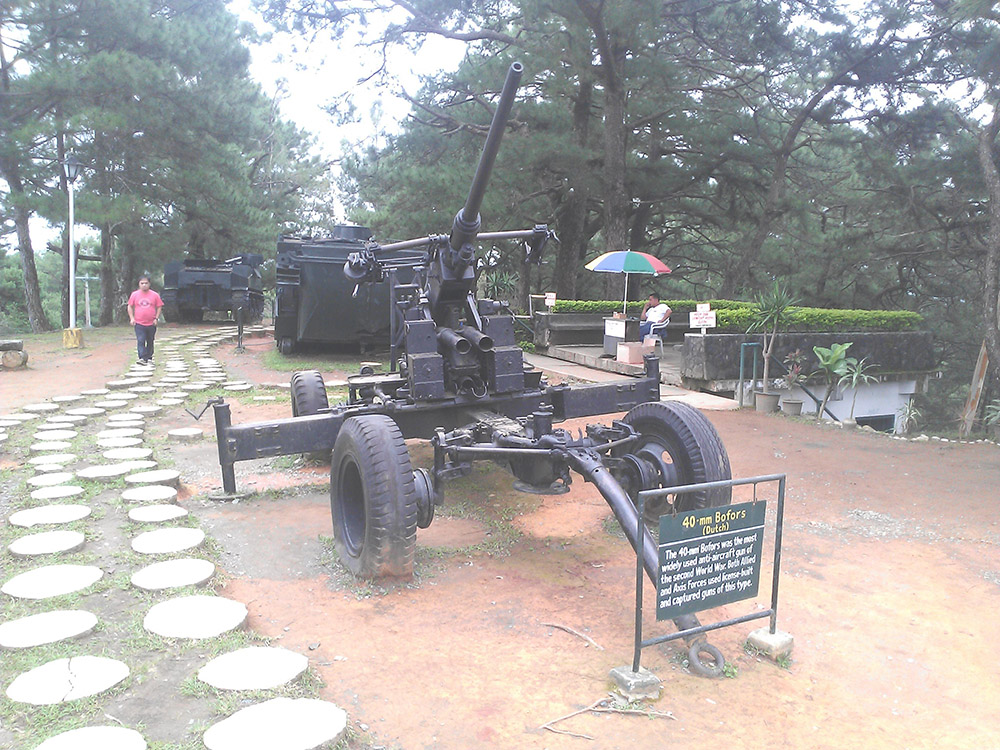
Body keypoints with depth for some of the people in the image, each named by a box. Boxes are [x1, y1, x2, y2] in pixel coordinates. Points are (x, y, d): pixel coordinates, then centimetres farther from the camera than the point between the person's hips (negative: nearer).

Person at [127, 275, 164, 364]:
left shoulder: (154, 295, 1)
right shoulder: (134, 294, 2)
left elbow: (159, 307, 6)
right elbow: (130, 307, 9)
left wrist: (156, 318, -4)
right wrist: (132, 318, -1)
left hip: (151, 323, 1)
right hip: (139, 323, -1)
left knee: (150, 342, 12)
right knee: (140, 341, -12)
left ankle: (149, 358, 26)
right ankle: (142, 358, -18)